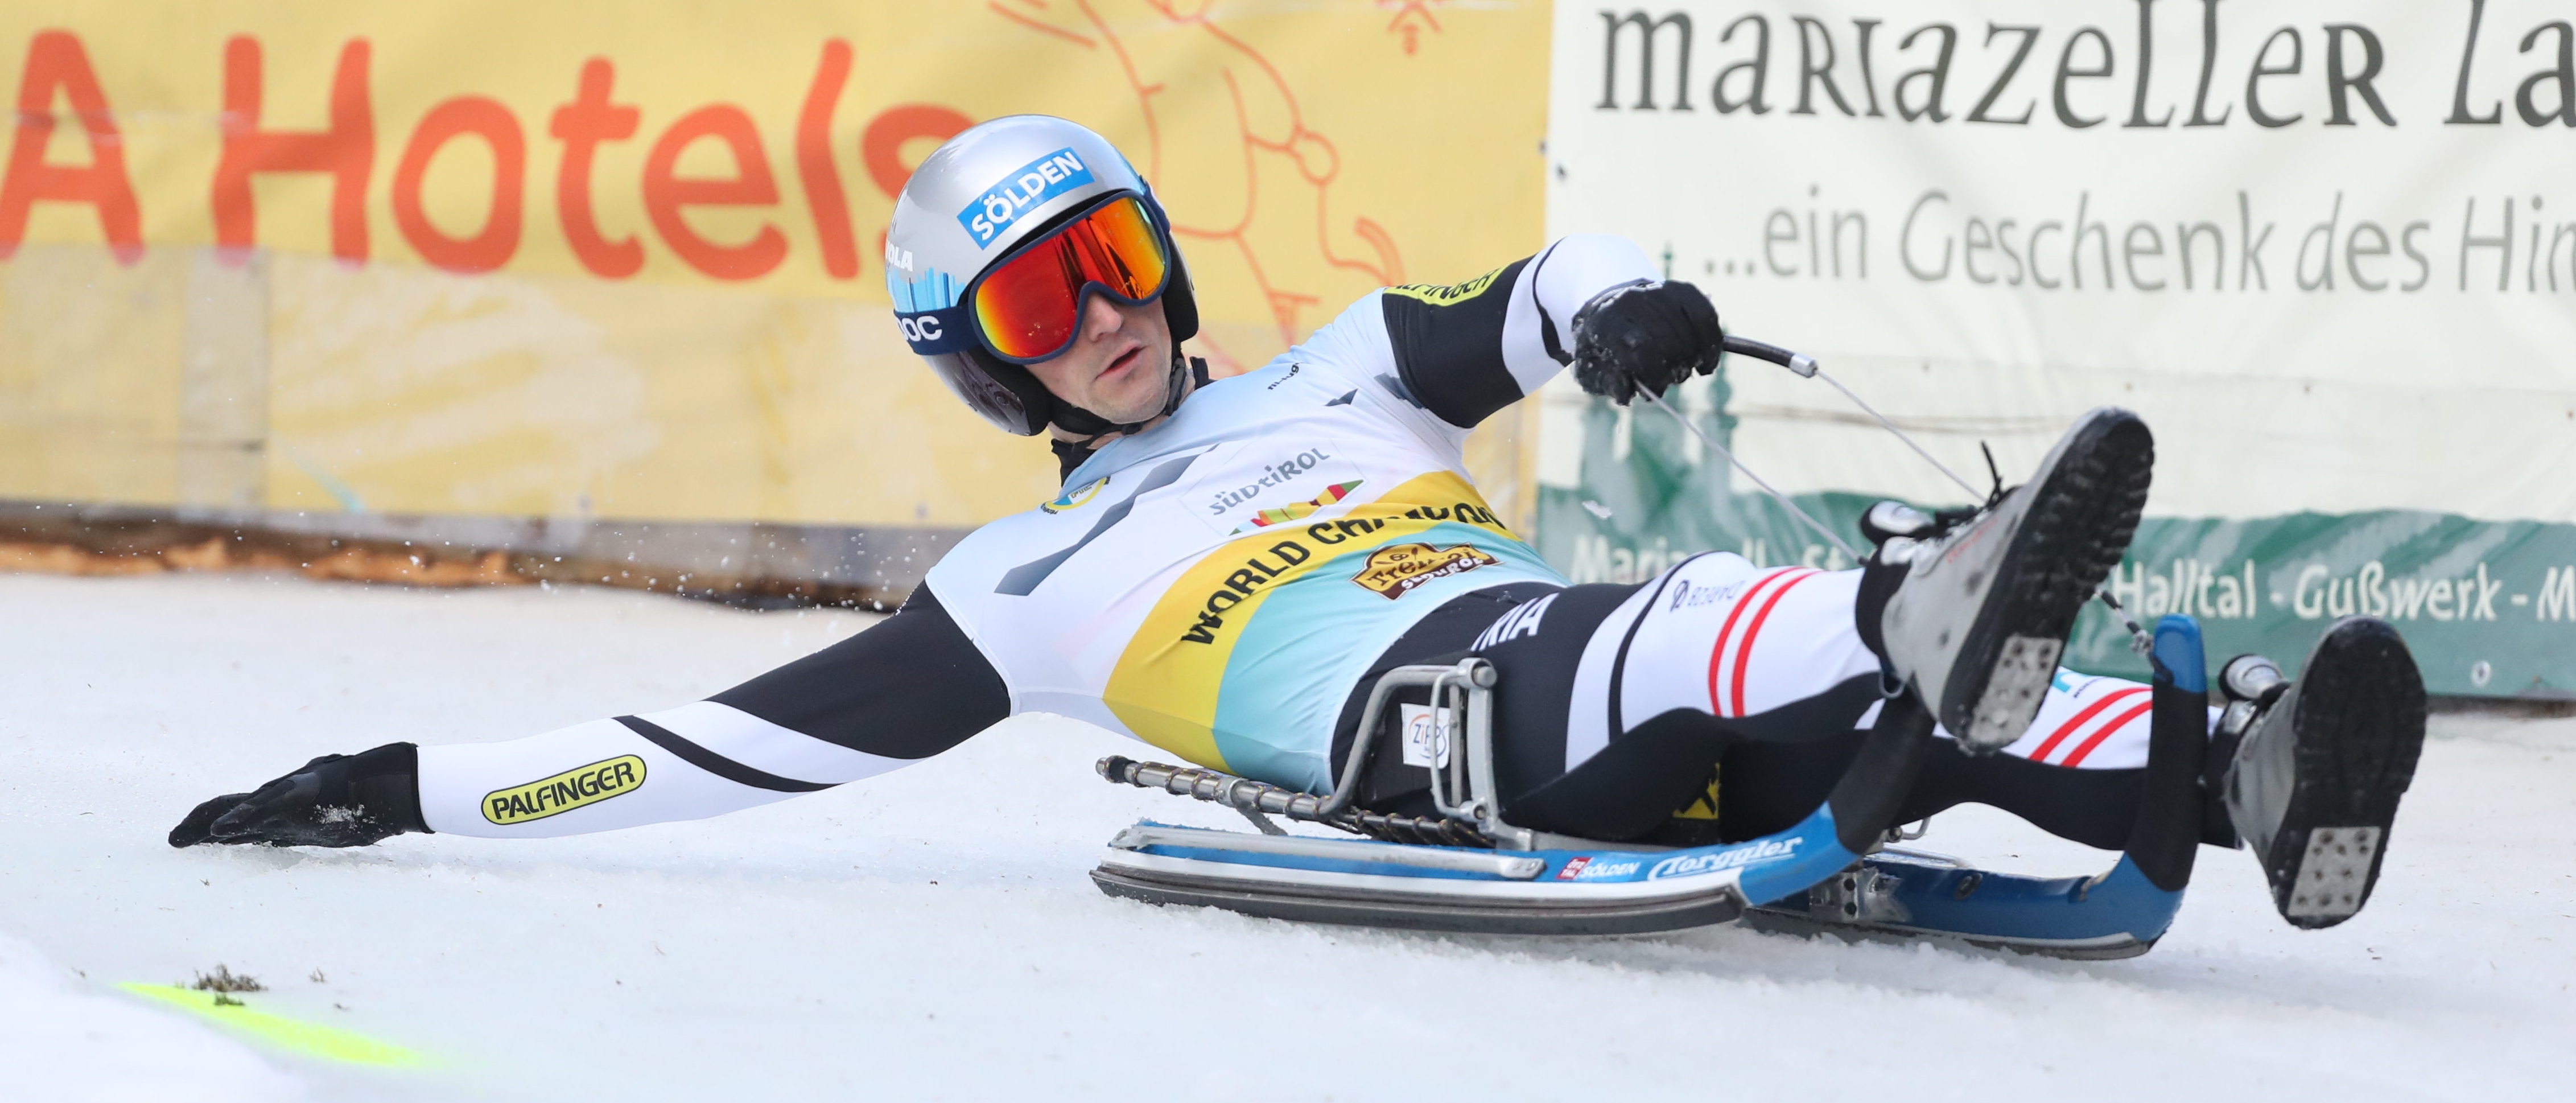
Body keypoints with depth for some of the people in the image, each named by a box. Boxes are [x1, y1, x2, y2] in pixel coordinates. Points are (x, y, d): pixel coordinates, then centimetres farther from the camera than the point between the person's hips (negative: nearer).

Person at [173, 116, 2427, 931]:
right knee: (1663, 645, -37)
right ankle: (1921, 615, -66)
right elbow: (751, 737, 23)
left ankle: (2248, 780, -48)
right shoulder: (1031, 585, 27)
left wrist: (1609, 304, -5)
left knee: (1893, 692, -27)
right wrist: (440, 791, 18)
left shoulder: (1343, 376, 34)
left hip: (1634, 735, 4)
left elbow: (1531, 298, 22)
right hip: (1422, 745, -4)